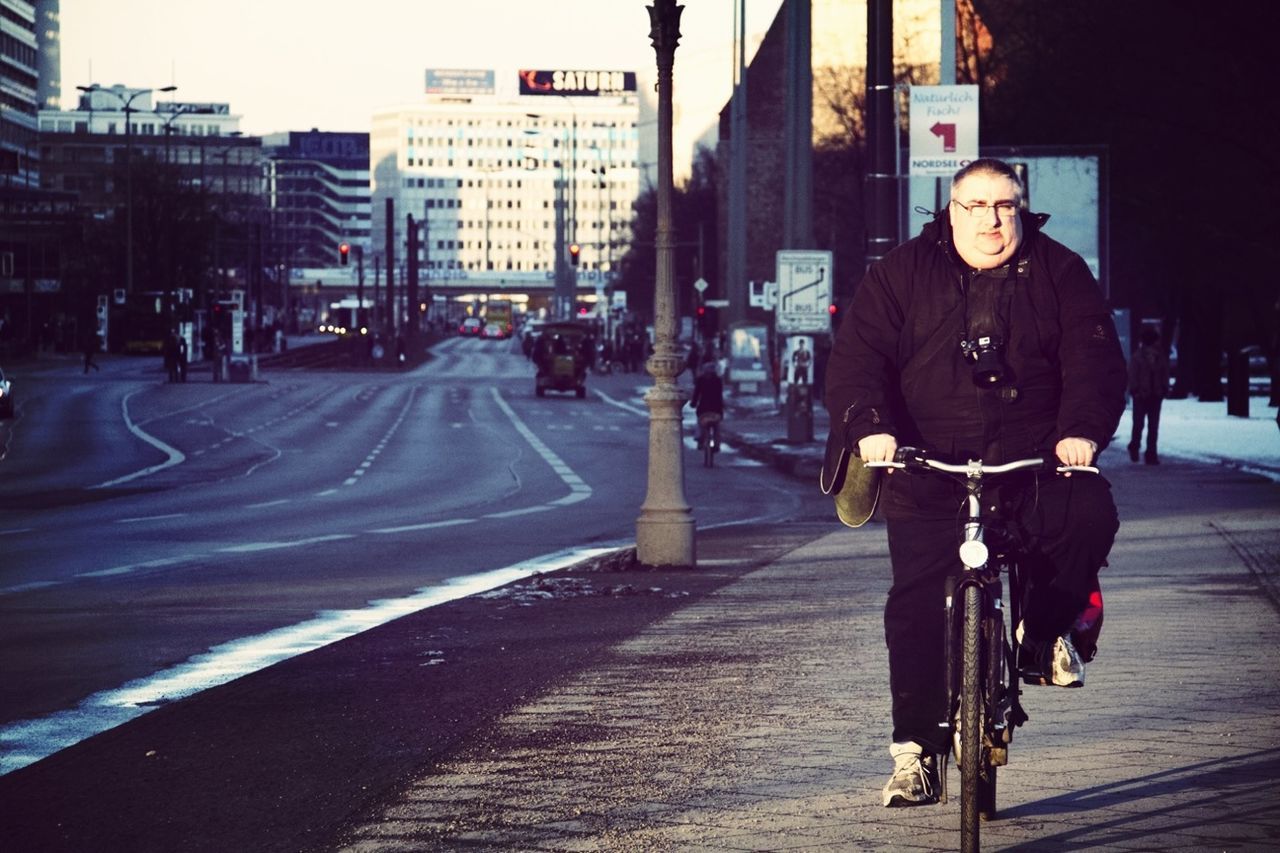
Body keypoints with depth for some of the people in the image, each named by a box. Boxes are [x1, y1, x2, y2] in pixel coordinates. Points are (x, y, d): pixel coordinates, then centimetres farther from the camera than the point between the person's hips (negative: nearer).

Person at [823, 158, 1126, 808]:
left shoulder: (1059, 273, 9)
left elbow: (1094, 357, 0)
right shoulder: (900, 274, 8)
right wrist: (869, 425, -18)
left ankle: (1043, 632, -1)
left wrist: (1082, 431, -18)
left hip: (1036, 462, 0)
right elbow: (857, 356, 1)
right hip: (929, 471, 0)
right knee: (917, 607, -8)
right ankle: (916, 751, 1)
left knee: (1088, 516, -28)